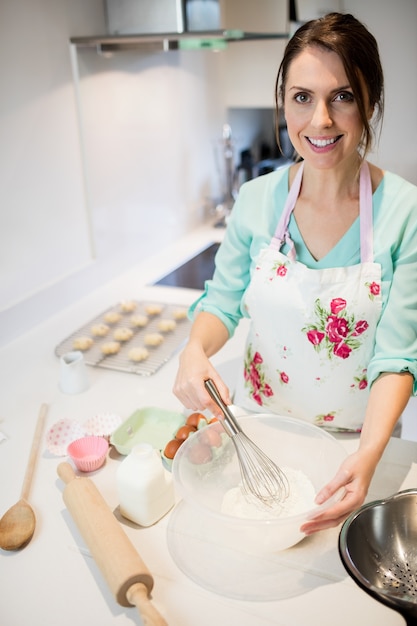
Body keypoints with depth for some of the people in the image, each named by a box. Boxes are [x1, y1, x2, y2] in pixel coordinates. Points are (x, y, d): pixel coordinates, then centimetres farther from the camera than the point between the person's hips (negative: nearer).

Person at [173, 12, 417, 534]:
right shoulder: (256, 199, -11)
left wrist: (369, 453, -35)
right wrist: (195, 350, -24)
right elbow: (223, 299, -2)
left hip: (353, 442, -1)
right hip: (257, 429, 2)